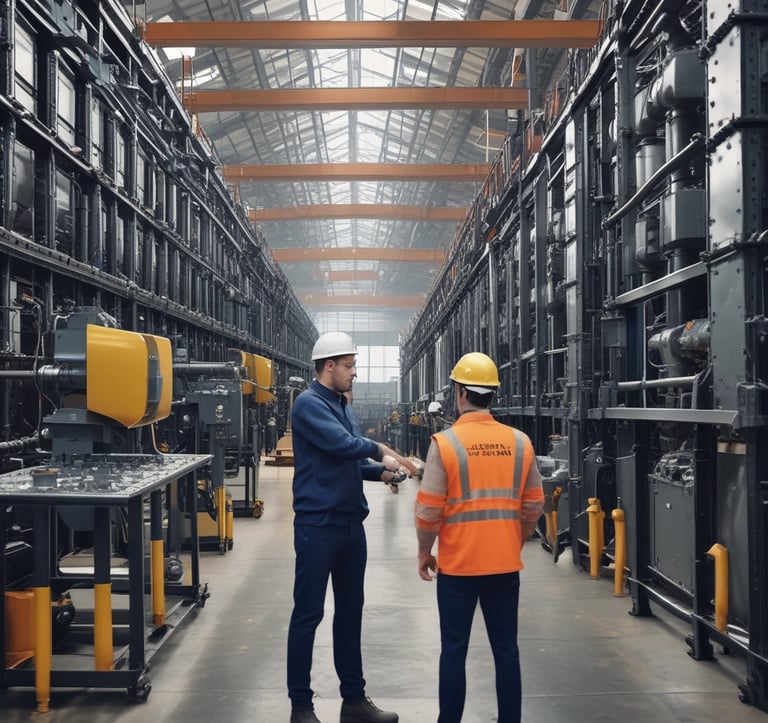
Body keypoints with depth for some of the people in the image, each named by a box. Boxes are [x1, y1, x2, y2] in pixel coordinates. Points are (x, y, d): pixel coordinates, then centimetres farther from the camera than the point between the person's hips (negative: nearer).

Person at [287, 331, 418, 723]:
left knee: (350, 610, 14)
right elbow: (342, 444, -24)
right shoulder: (309, 404, -13)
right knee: (308, 614, 0)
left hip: (351, 523, 9)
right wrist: (382, 451, -8)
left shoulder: (340, 405, 15)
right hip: (318, 525, -9)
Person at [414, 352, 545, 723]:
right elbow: (534, 506, 7)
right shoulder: (520, 441, 1)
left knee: (454, 650, 8)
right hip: (505, 564, 3)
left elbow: (429, 510, -10)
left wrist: (424, 552, 5)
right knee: (506, 648, 13)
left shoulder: (445, 442, -11)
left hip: (458, 565, -3)